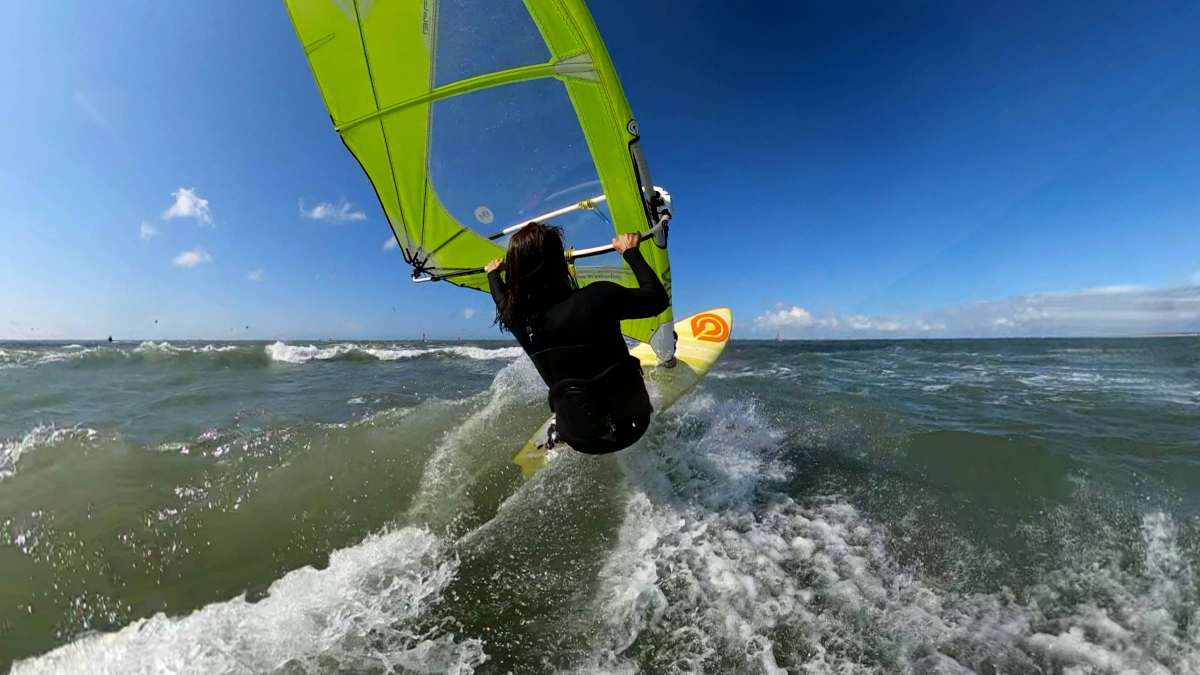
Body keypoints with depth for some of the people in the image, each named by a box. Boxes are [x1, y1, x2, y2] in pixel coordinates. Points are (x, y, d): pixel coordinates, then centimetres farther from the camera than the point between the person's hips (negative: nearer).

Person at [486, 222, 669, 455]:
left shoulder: (516, 317, -11)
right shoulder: (598, 297, -24)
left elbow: (502, 298, 16)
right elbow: (658, 298, -7)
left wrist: (493, 272, 36)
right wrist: (631, 251, 4)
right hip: (630, 423, -2)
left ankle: (558, 435, 40)